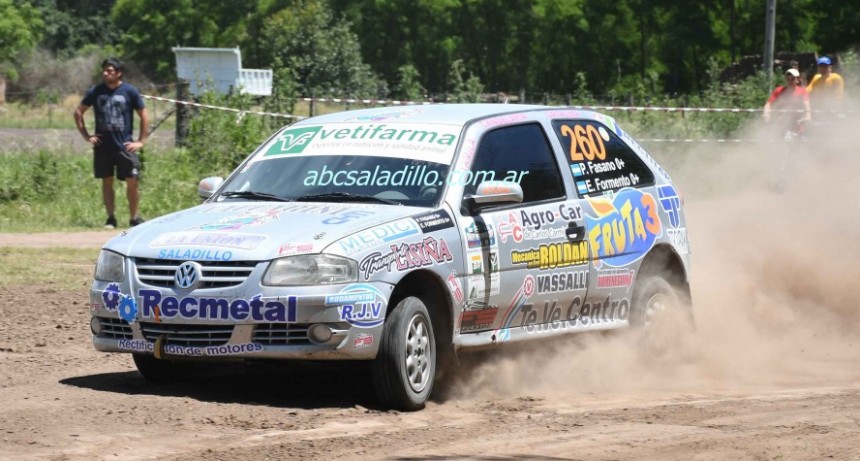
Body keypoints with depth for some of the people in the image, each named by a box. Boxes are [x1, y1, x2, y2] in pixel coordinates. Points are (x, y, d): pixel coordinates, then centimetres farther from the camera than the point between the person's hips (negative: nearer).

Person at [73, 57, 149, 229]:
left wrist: (141, 141, -2)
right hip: (103, 146, 2)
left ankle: (134, 218, 7)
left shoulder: (130, 91, -2)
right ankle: (110, 218, 12)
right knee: (107, 182, 5)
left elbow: (144, 116, 3)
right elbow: (78, 112, 12)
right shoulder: (96, 92, 3)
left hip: (124, 145, -2)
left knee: (132, 182, -5)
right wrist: (86, 136, 5)